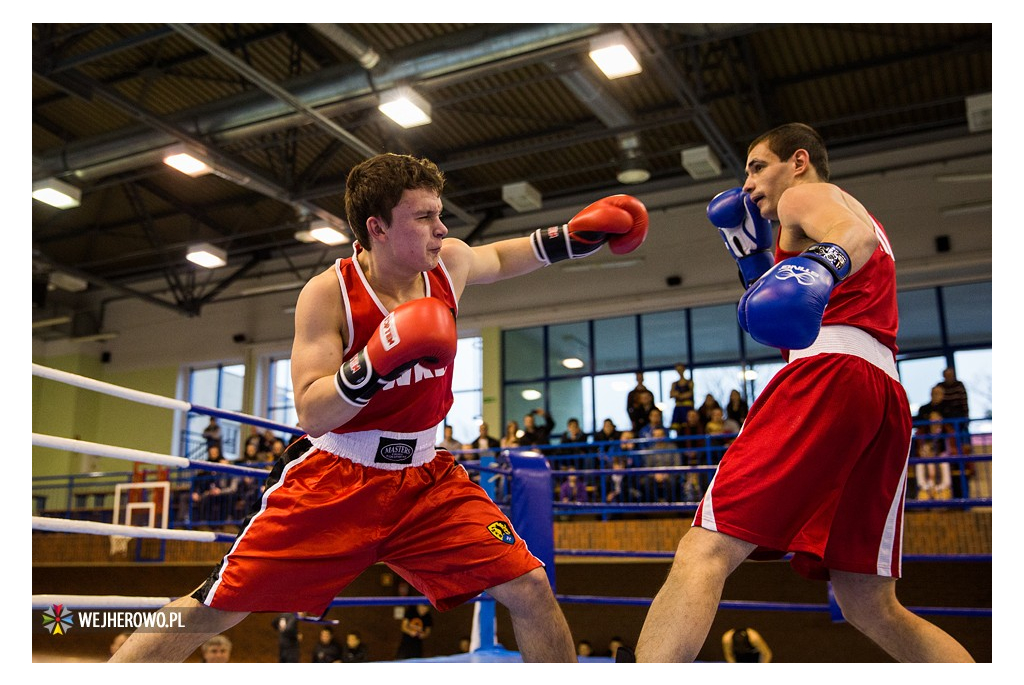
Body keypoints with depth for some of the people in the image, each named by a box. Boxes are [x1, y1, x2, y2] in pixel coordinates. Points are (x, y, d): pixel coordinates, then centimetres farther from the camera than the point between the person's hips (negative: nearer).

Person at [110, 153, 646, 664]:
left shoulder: (449, 262, -4)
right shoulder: (328, 293, -17)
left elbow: (497, 258, 21)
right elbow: (310, 415, -20)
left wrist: (574, 237, 9)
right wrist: (375, 362, -37)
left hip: (425, 479, 4)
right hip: (332, 478, -3)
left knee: (530, 590, -7)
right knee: (211, 610, -2)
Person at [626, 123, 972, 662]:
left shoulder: (805, 195, 14)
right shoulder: (850, 209, 38)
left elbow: (857, 231, -13)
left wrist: (823, 263, -34)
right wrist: (752, 254, 35)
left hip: (829, 371, -9)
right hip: (887, 392, 9)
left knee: (703, 553, -18)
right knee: (870, 606, 9)